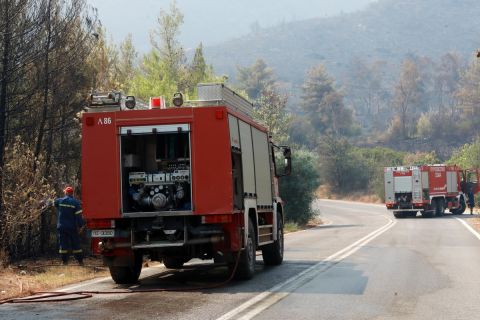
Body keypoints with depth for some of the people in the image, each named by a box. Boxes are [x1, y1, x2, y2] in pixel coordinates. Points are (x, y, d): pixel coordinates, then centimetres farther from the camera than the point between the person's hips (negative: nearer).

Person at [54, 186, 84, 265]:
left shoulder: (59, 201, -1)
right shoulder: (76, 202, -7)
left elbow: (54, 203, 23)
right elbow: (79, 215, -12)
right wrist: (81, 226, -9)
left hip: (61, 227, 1)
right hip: (72, 227, -1)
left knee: (63, 244, 5)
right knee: (76, 244, 5)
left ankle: (64, 261, 3)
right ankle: (80, 261, 5)